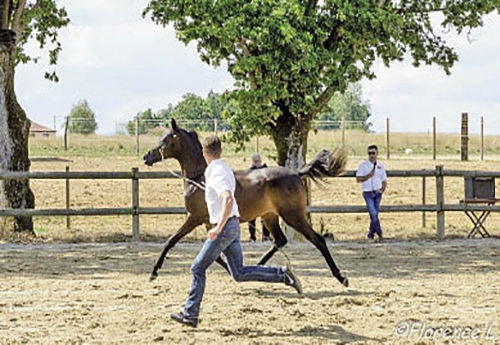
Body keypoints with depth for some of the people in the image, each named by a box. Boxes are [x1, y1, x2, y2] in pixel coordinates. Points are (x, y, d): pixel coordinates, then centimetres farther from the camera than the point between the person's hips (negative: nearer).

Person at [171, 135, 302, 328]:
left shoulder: (216, 173, -16)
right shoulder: (225, 169, 13)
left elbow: (228, 199, -31)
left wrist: (218, 227, -36)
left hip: (225, 228, -9)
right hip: (232, 226, 9)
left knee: (198, 268, -1)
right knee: (240, 274, 9)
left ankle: (190, 314, 1)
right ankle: (283, 275, 2)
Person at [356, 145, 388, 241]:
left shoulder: (380, 166, 9)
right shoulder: (363, 165, 0)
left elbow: (384, 181, 15)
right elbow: (358, 179, -5)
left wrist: (382, 190, -1)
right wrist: (368, 176, -18)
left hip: (377, 193, 3)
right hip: (368, 193, -3)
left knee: (374, 215, 4)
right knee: (373, 214, -15)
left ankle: (371, 235, 13)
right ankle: (380, 234, -12)